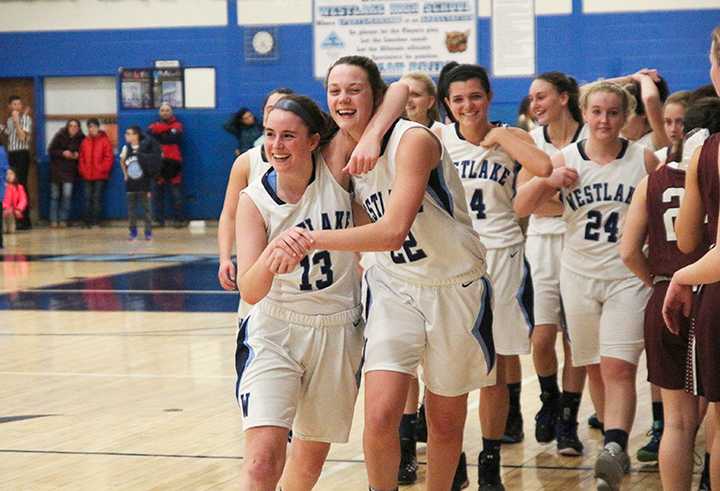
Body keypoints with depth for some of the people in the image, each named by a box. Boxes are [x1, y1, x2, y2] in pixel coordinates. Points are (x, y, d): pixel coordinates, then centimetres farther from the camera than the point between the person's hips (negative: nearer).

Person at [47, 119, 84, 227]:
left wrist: (78, 155, -9)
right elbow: (51, 150, -3)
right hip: (57, 169, 0)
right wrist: (62, 153, -16)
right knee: (55, 195, 4)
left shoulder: (81, 139, -3)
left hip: (70, 170, 0)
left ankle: (63, 219, 0)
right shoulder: (60, 135, -6)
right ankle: (53, 220, 12)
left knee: (67, 194, -12)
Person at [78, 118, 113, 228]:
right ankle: (87, 221, 7)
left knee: (97, 198, -3)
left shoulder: (105, 141, 1)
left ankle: (96, 221, 1)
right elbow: (81, 158, 14)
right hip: (87, 176, 4)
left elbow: (108, 157, -3)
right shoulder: (85, 142, 12)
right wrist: (82, 170, 1)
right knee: (88, 198, 3)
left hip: (100, 176, -4)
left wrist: (102, 169, -11)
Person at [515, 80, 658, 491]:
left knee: (618, 368, -17)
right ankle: (618, 444, 25)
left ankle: (615, 449, -28)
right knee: (594, 368, 11)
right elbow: (521, 208, -2)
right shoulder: (565, 160, 2)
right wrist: (547, 180, -21)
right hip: (580, 276, 3)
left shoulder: (644, 160, -2)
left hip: (629, 277, -3)